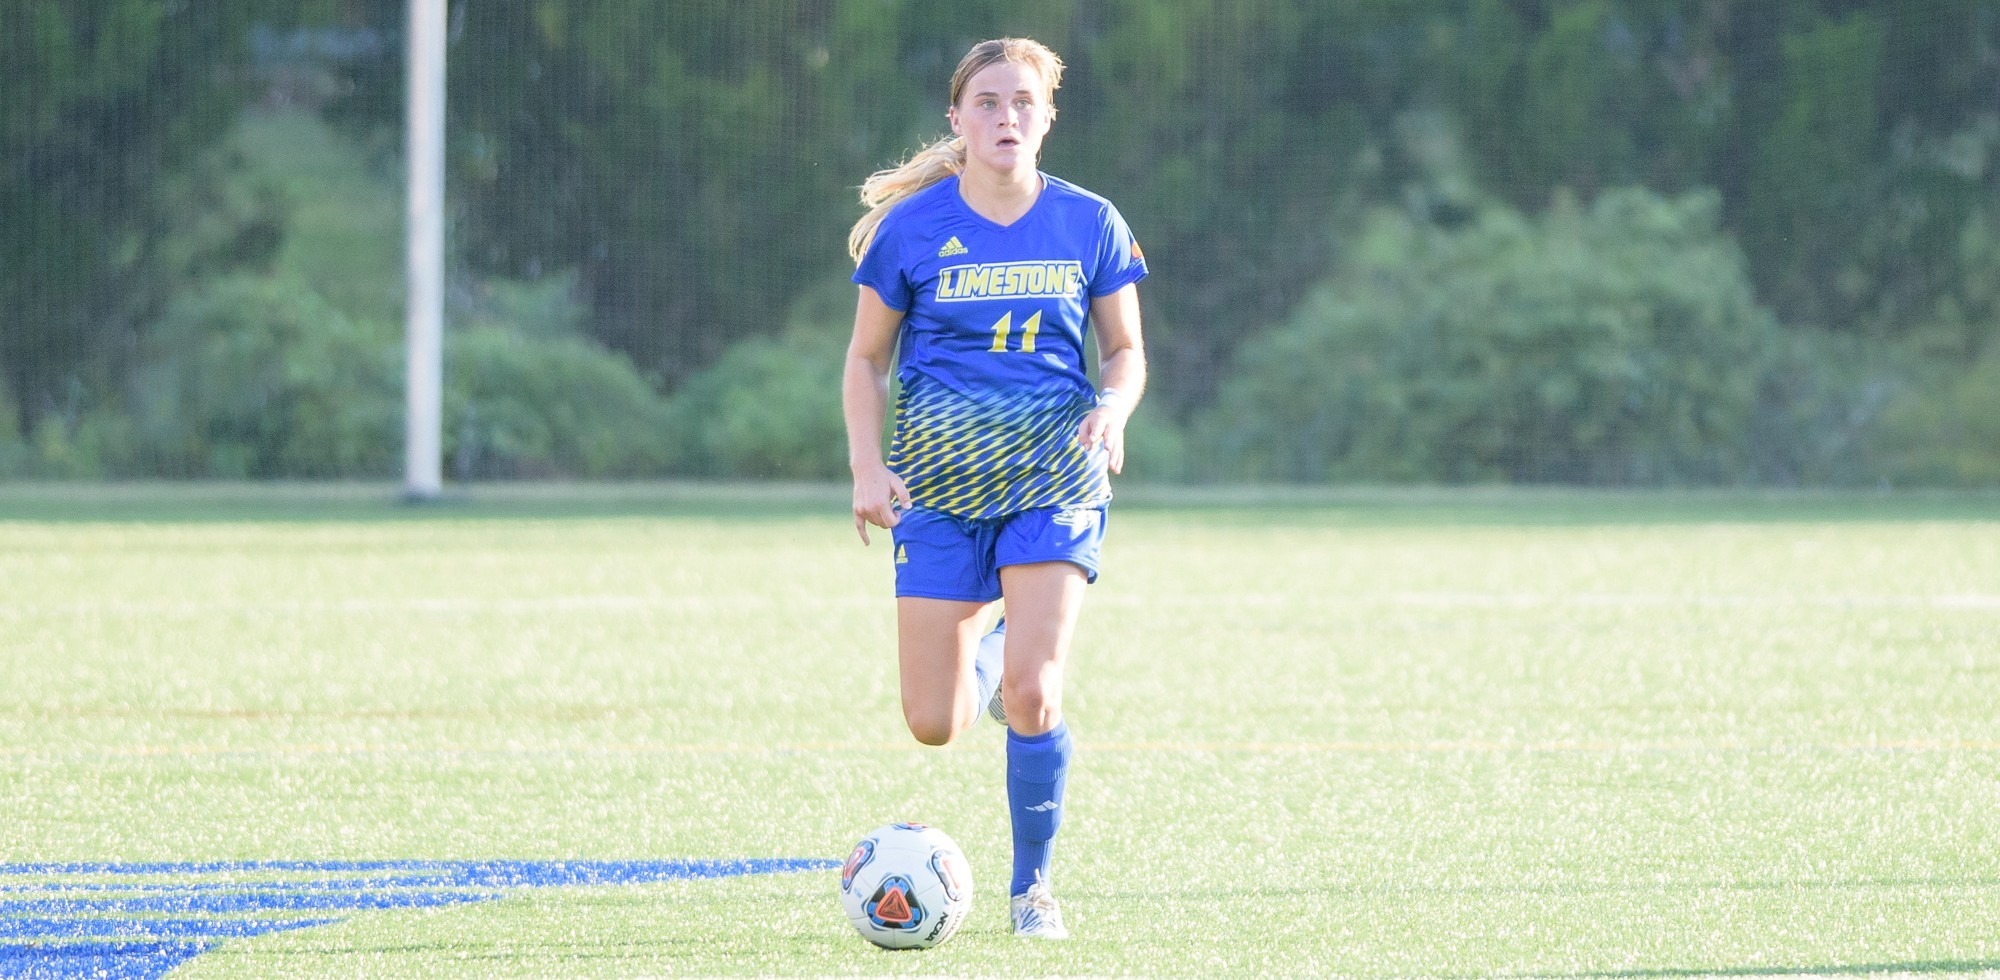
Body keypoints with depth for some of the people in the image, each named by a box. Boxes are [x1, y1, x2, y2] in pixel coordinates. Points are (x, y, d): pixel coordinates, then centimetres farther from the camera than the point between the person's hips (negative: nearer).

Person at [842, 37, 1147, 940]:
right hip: (940, 482, 1)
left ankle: (1032, 886, 1)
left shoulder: (1089, 225, 1)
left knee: (1030, 694, -19)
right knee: (933, 726, -1)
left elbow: (1125, 350, 10)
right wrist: (867, 466, -7)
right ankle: (986, 650, 38)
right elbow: (866, 360, 7)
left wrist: (1112, 408, -12)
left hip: (1053, 480, -1)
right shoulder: (910, 229, -2)